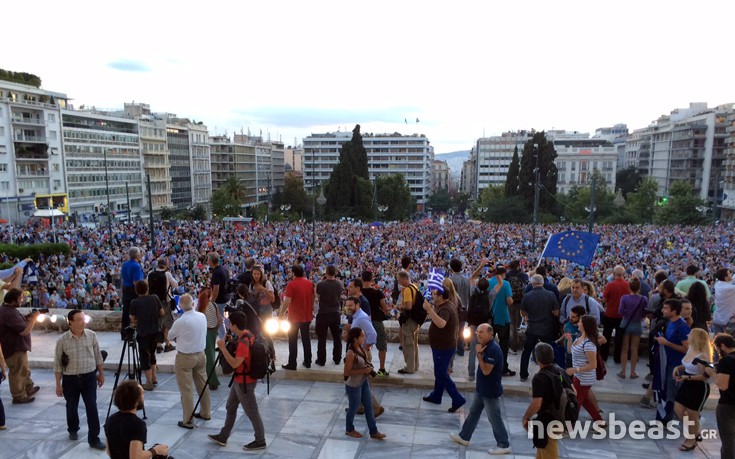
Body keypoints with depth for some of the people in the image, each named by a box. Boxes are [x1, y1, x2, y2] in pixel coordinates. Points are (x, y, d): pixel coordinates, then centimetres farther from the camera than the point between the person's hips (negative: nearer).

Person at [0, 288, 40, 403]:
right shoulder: (10, 313, -28)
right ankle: (19, 396, 15)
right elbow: (24, 331, -29)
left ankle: (29, 388, 38)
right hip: (15, 348, -11)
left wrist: (26, 318, 3)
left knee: (24, 370, 24)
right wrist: (33, 318, -18)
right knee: (17, 372, 3)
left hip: (17, 346, 11)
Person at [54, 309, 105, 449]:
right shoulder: (62, 340, -10)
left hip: (89, 377, 0)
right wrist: (58, 384, -3)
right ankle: (73, 430, 44)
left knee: (92, 407, -4)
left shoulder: (92, 335, -5)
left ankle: (94, 438, 4)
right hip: (70, 379, 0)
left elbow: (98, 356, 6)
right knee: (71, 407, 16)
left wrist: (101, 374, 10)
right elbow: (58, 364, -3)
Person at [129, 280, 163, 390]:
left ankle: (149, 383, 11)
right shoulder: (155, 298, -4)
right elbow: (162, 313, 3)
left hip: (143, 333, -4)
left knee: (145, 356, 8)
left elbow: (133, 320, -5)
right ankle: (154, 377, 25)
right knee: (152, 353, 23)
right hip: (156, 331, 4)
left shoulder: (134, 303, -11)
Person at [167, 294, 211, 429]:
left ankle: (187, 420, 10)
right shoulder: (202, 316, -3)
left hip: (185, 357, -6)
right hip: (201, 354, 6)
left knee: (186, 389, 3)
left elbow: (170, 336, -4)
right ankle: (206, 413, 31)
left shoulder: (181, 321, -20)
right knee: (202, 385, 17)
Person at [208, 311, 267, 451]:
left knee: (252, 412, 5)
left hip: (245, 382, -10)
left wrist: (223, 348, -28)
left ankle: (260, 441, 20)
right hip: (239, 380, 10)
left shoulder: (244, 342, -29)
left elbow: (235, 363, -32)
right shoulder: (247, 334, 1)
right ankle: (223, 437, 36)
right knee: (231, 407, 21)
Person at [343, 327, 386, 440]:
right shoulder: (351, 353, -28)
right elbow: (346, 372, -25)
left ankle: (374, 432, 28)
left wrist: (368, 368, -1)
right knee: (353, 408, 14)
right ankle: (349, 430, 37)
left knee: (369, 407, 15)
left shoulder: (359, 348, -2)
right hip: (353, 386, -8)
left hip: (363, 382, 8)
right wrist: (363, 371, -26)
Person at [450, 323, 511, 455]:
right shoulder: (486, 346, 5)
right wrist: (479, 352, -1)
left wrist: (479, 353, -23)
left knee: (494, 418, 3)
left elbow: (486, 370, -27)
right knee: (473, 412, 19)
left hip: (491, 391, -10)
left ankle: (504, 445, 18)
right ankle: (464, 437, 32)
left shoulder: (493, 349, -26)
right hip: (482, 388, 10)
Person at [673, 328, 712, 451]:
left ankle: (692, 440, 28)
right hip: (687, 385, 9)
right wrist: (678, 368, -2)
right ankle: (694, 432, 36)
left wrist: (687, 377, -28)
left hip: (699, 388, -9)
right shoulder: (690, 350, 3)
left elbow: (705, 376, -22)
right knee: (678, 410, 15)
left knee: (692, 415, 7)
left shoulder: (703, 356, -25)